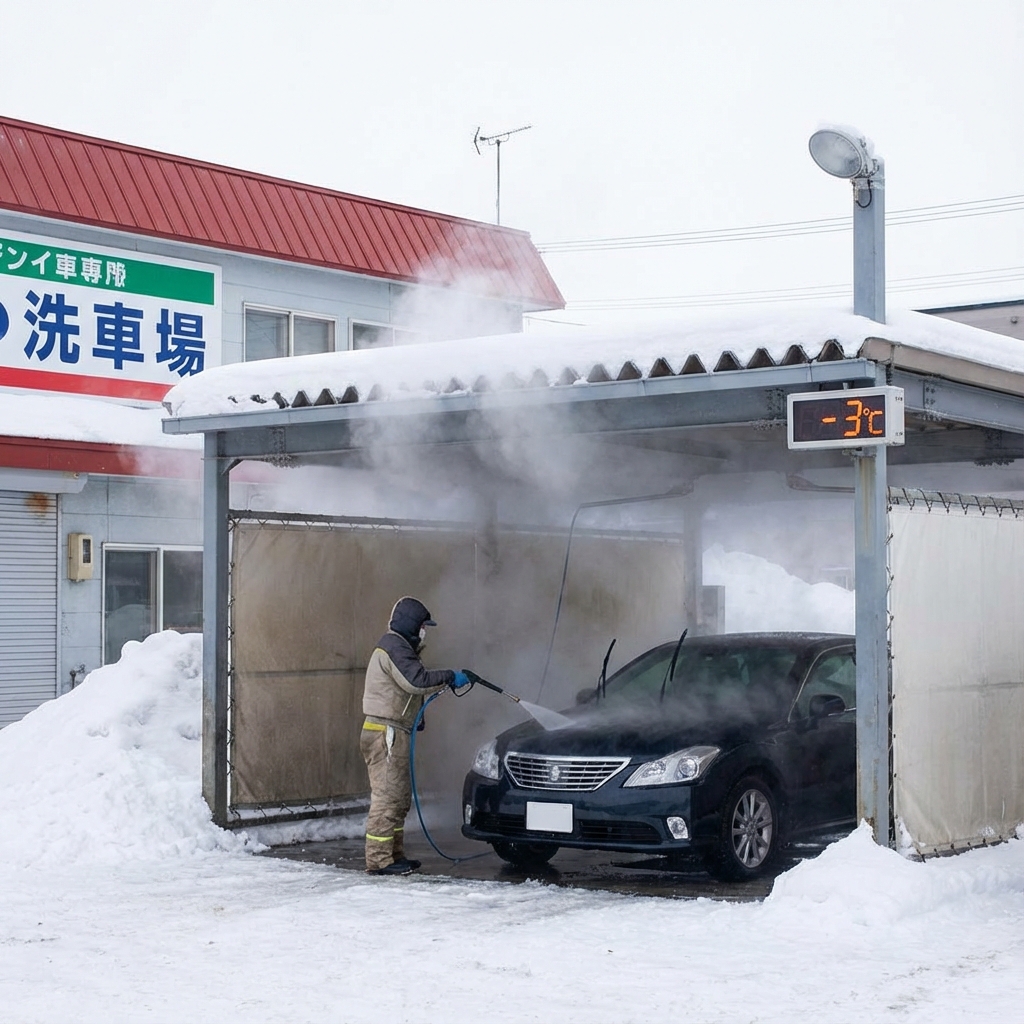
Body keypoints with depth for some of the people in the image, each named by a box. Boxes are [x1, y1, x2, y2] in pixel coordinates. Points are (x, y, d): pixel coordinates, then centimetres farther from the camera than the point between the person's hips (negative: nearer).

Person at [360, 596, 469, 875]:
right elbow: (416, 680, -23)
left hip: (394, 733, 11)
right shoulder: (394, 646, -12)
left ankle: (394, 854, 19)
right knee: (387, 795, -11)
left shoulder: (399, 647, 22)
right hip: (386, 733, -11)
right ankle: (379, 859, -10)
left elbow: (412, 685, 21)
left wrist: (447, 680, 11)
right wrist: (450, 677, -14)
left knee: (400, 798, 14)